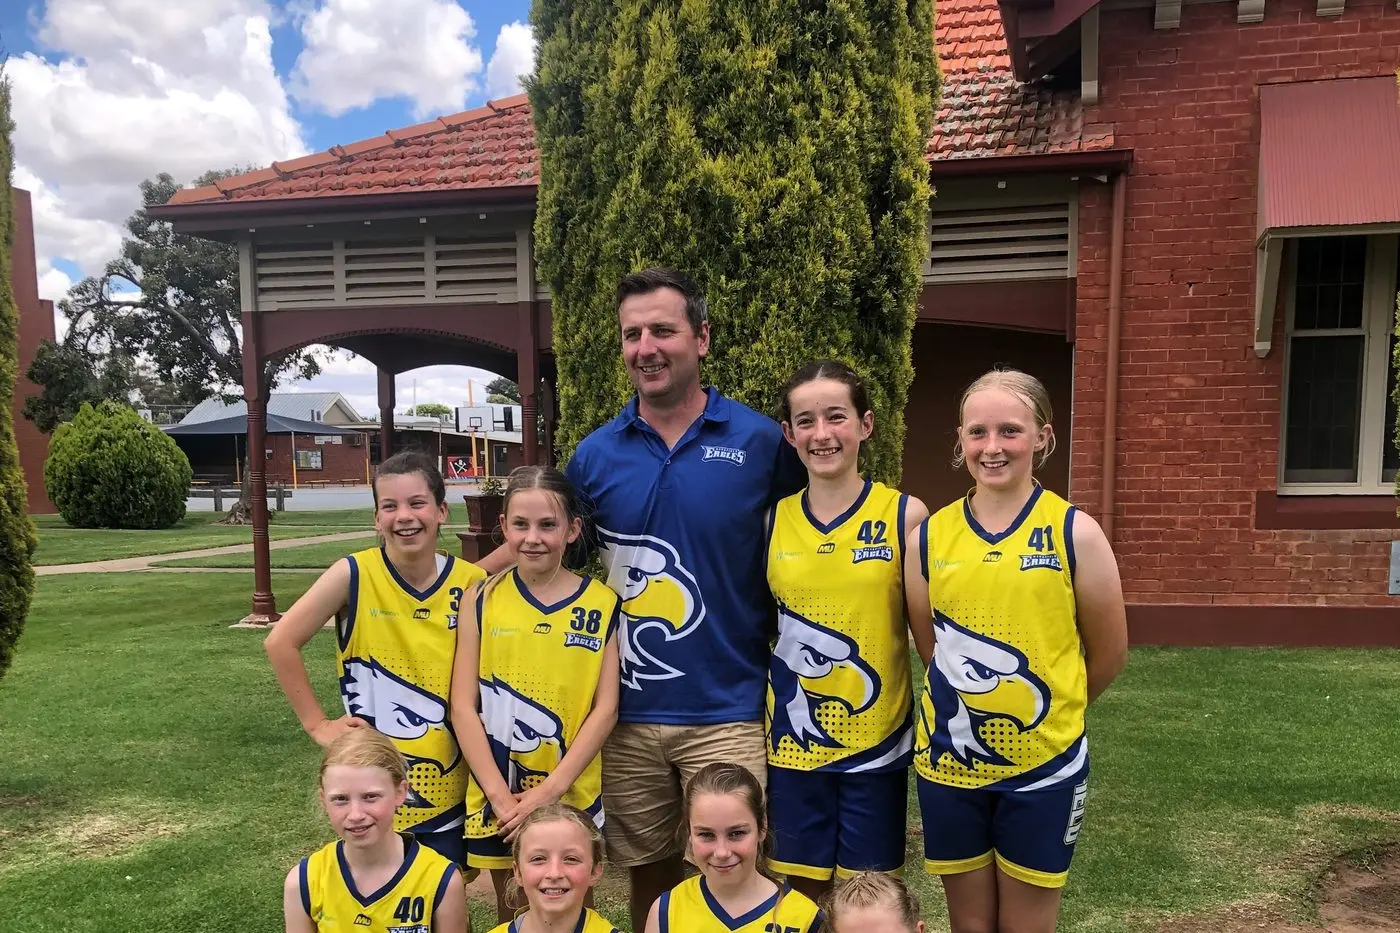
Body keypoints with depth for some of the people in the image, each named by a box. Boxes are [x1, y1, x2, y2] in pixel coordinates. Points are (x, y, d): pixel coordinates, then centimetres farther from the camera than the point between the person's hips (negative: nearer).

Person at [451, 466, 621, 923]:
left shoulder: (602, 604, -4)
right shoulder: (484, 599, -2)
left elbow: (605, 709, -6)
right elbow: (463, 706, -4)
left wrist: (552, 788, -13)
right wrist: (499, 793, -11)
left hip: (572, 796, -1)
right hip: (497, 799, 1)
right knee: (511, 911, 16)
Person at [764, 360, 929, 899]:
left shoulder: (905, 515, -7)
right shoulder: (772, 521, -1)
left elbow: (931, 629, 0)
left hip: (876, 741, -2)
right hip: (793, 743, 2)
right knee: (803, 894, 14)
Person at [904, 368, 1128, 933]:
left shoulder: (1075, 533, -9)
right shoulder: (930, 536, -3)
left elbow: (1108, 654, 1)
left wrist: (1050, 710, 10)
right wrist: (970, 703, 8)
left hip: (1043, 765, -2)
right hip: (948, 762, 2)